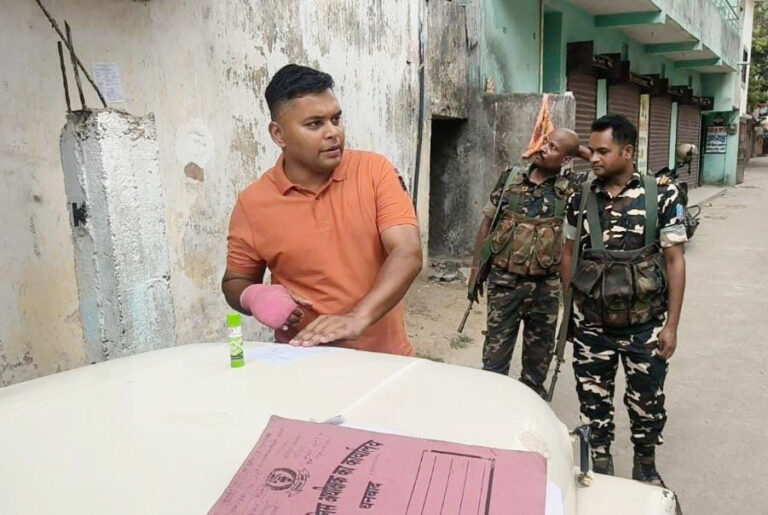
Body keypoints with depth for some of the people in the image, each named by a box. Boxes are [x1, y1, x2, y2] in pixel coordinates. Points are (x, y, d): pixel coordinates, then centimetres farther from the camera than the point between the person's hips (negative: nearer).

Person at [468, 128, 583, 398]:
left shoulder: (570, 188, -3)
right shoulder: (510, 177, 0)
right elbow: (487, 224, 5)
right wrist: (475, 270, 4)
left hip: (545, 286, 1)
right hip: (504, 281, 0)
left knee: (539, 352, 15)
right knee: (496, 348, 6)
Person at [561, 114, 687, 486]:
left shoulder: (662, 195, -7)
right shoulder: (580, 198, 1)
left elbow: (674, 260, -6)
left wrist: (671, 325, -8)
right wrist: (567, 311, 8)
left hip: (645, 323, -2)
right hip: (590, 323, 2)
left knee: (646, 400, 12)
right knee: (593, 398, 12)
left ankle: (646, 466, 37)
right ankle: (600, 465, 33)